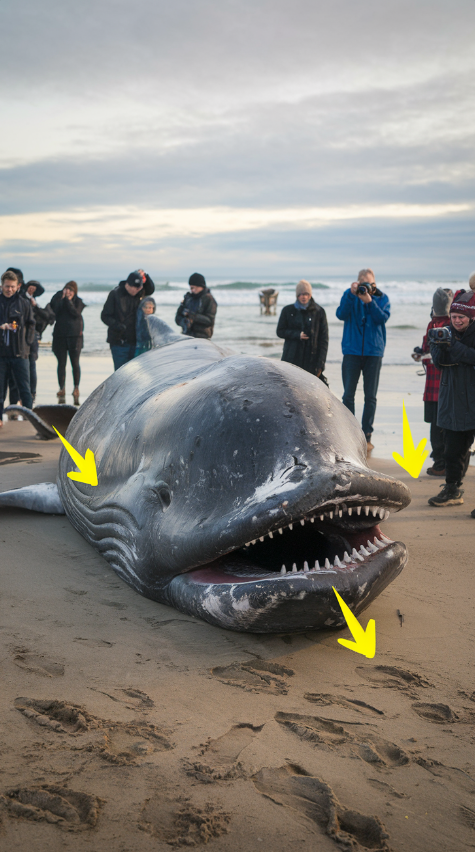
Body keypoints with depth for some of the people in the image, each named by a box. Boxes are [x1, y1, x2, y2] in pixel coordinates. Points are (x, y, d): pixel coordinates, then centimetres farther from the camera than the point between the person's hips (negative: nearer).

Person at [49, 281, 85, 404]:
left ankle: (76, 388, 4)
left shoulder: (78, 301, 6)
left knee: (75, 363, -3)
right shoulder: (58, 298, 8)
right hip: (60, 334, 1)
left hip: (75, 335, -1)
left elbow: (76, 313, -11)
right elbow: (54, 312, -6)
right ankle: (62, 389, 7)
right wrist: (61, 299, -10)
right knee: (61, 363, 3)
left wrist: (68, 300, -10)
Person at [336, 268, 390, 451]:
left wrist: (369, 301, -21)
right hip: (352, 351, 0)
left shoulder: (382, 298, 4)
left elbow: (383, 318, -11)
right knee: (348, 395, 0)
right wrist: (351, 295, -20)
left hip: (373, 352, 0)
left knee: (371, 396, 3)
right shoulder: (349, 295, 4)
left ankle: (367, 436, 9)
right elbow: (341, 314, -11)